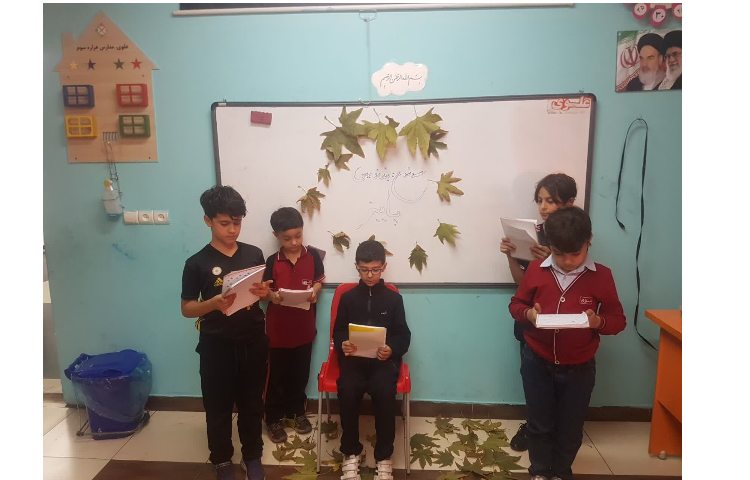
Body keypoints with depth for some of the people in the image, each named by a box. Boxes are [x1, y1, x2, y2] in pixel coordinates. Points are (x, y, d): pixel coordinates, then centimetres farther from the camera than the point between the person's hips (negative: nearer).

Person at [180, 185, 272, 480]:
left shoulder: (254, 254, 1)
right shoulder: (197, 263, -8)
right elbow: (186, 308, -4)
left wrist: (264, 292, -13)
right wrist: (213, 303, -23)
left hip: (253, 342, 3)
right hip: (217, 346, -2)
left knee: (252, 403, 15)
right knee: (218, 407, 12)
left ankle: (252, 456, 34)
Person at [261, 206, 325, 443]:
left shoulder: (312, 255, -4)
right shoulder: (272, 261, -8)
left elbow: (319, 281, 5)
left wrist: (314, 292, -15)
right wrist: (273, 296, -24)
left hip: (304, 325, 2)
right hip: (278, 326, -2)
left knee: (300, 372, 16)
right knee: (277, 374, 9)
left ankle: (297, 411, 36)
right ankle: (274, 418, 25)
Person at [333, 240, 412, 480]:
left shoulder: (394, 298, 9)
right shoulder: (348, 297, 12)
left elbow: (403, 335, 7)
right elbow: (338, 331, 13)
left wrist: (392, 349, -14)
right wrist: (342, 345, -11)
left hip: (384, 359, -1)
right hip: (353, 357, 1)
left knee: (384, 392, -31)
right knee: (347, 392, -29)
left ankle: (384, 457, -8)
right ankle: (351, 453, -5)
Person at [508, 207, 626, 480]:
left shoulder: (601, 276, -10)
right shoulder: (536, 270, -8)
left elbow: (618, 320, -3)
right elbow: (515, 305, 3)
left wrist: (597, 321, -24)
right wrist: (528, 313, -19)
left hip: (579, 368, 0)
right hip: (537, 363, 0)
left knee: (570, 428, 16)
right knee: (539, 424, 14)